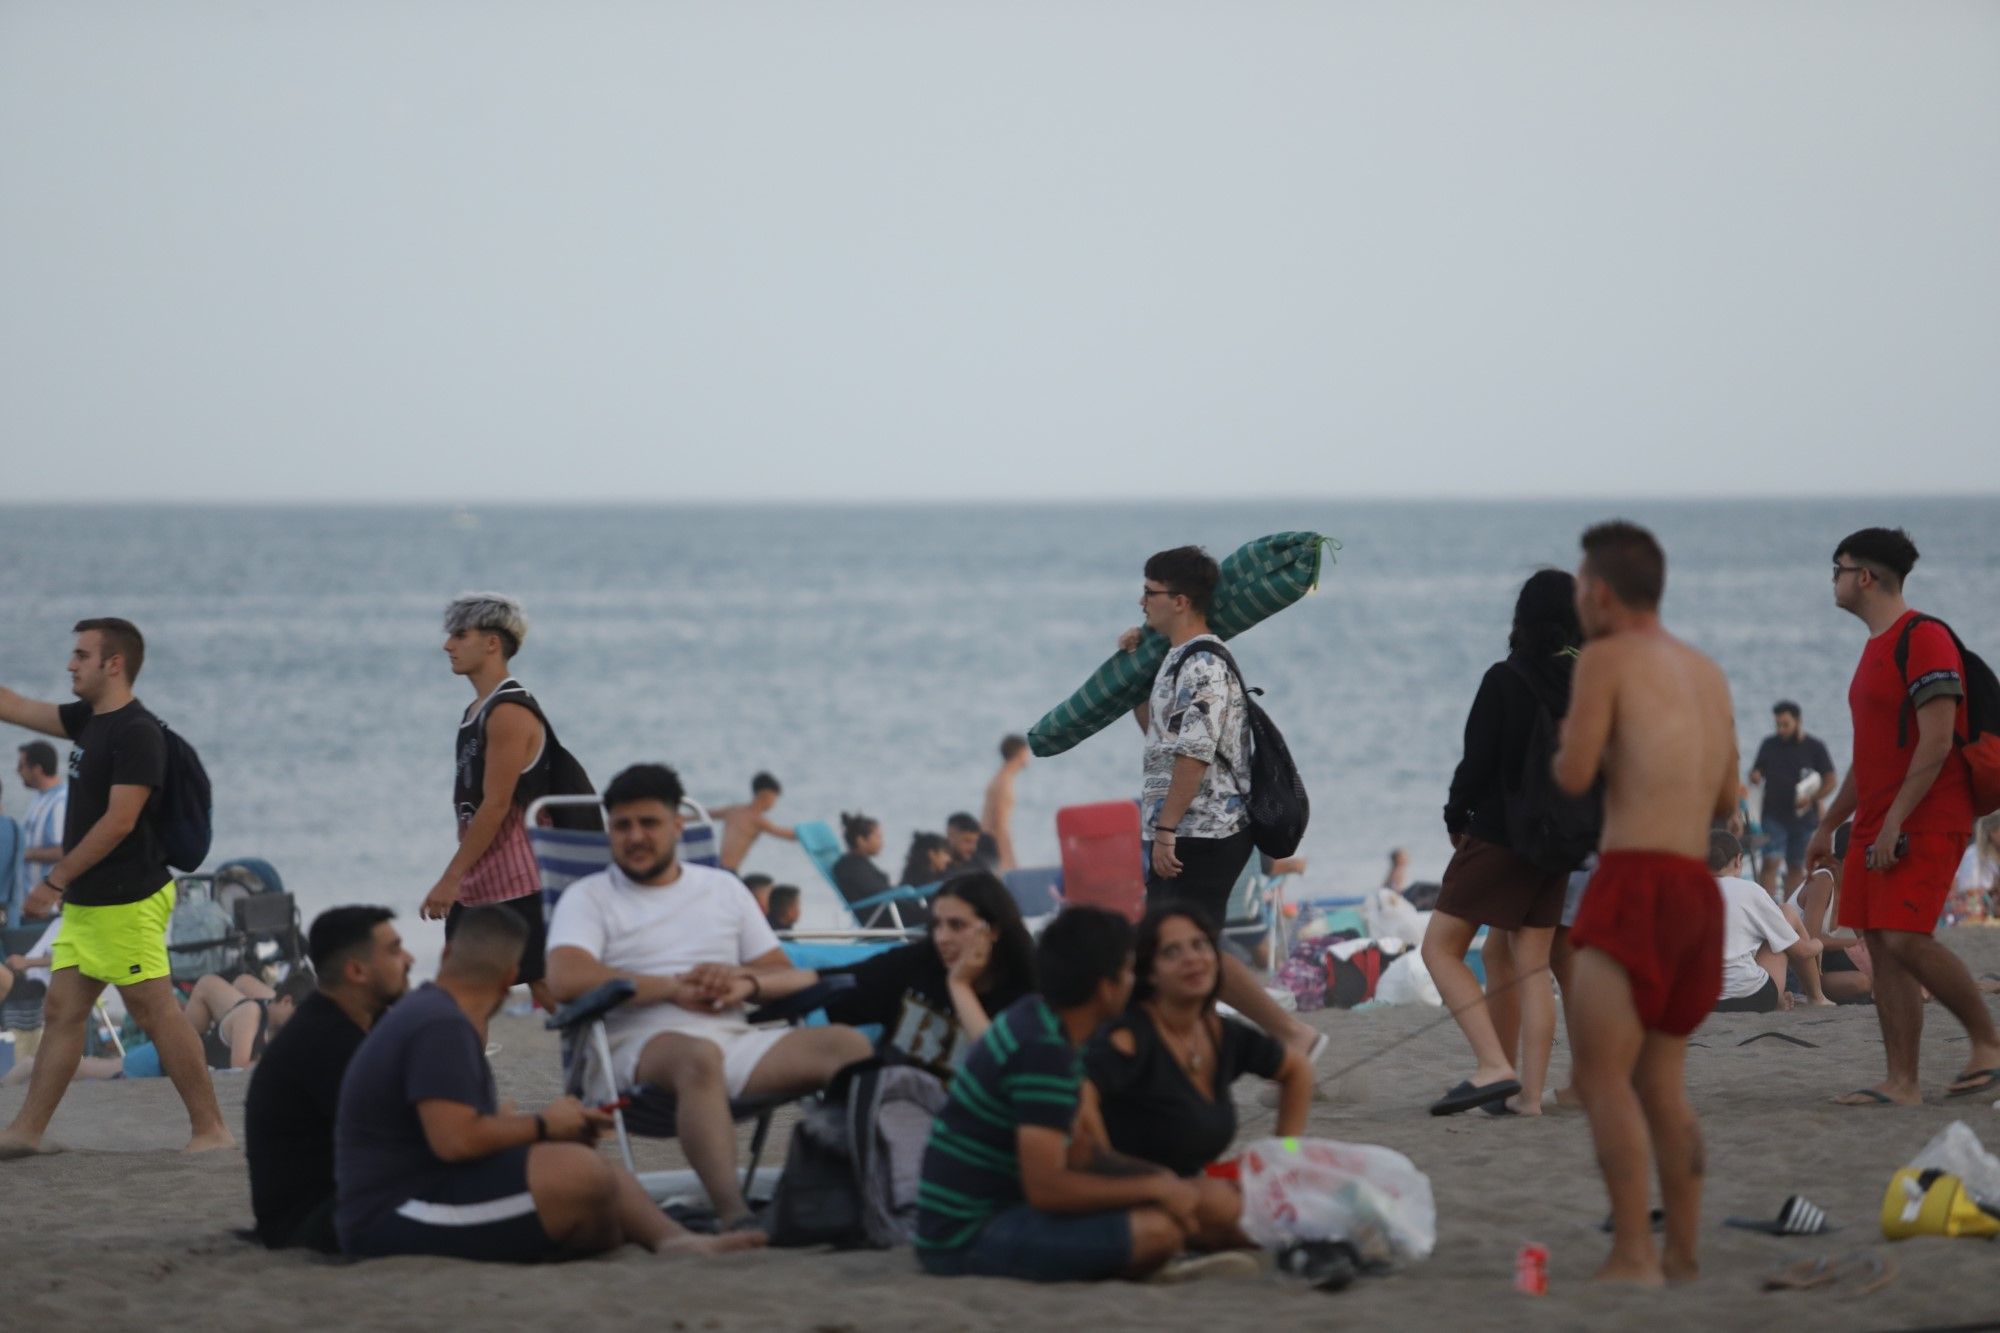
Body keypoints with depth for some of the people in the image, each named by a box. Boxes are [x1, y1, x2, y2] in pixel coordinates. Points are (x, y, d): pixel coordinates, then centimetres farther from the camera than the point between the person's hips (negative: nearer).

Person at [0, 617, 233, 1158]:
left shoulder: (137, 732, -16)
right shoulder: (89, 720, 13)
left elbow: (119, 821, -21)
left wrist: (56, 880, -18)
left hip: (126, 903, -10)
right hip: (85, 904, 10)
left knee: (156, 1012, -7)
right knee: (61, 1012, 9)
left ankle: (211, 1129, -2)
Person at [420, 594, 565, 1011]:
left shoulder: (510, 713, -14)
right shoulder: (474, 713, 15)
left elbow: (496, 805, -19)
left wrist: (450, 878, -21)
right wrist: (456, 879, 16)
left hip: (515, 882, -9)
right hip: (475, 884, 9)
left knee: (546, 986, -7)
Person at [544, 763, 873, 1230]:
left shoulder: (723, 888, 26)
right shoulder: (588, 898, 12)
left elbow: (787, 978, 20)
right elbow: (566, 979, -8)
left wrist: (746, 982, -6)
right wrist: (674, 988, -9)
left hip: (736, 1039, 5)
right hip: (643, 1047, -5)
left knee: (848, 1044, -22)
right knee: (699, 1057, -42)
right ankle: (733, 1213, -56)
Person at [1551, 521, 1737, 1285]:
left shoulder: (1607, 657, -4)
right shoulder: (1707, 675, 17)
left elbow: (1574, 777, -11)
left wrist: (1570, 746, 11)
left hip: (1634, 884, -8)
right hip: (1698, 888, 8)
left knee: (1600, 1076, -7)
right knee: (1660, 1080, 13)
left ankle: (1633, 1258, -15)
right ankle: (1682, 1260, 11)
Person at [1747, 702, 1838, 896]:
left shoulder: (1814, 747, 2)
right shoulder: (1769, 745, 7)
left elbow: (1830, 781, 4)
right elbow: (1755, 773, 15)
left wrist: (1812, 798, -12)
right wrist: (1755, 776, -10)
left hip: (1804, 816, 0)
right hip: (1774, 816, 0)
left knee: (1796, 867, 6)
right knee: (1770, 862, -14)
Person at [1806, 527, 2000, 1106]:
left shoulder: (1924, 640, -12)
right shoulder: (1877, 647, 19)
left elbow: (1936, 743, -19)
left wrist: (1895, 821, -22)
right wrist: (1828, 826, 25)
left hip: (1926, 820, -9)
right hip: (1876, 825, 9)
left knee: (1906, 940, -18)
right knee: (1881, 947, 2)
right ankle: (1902, 1084, 1)